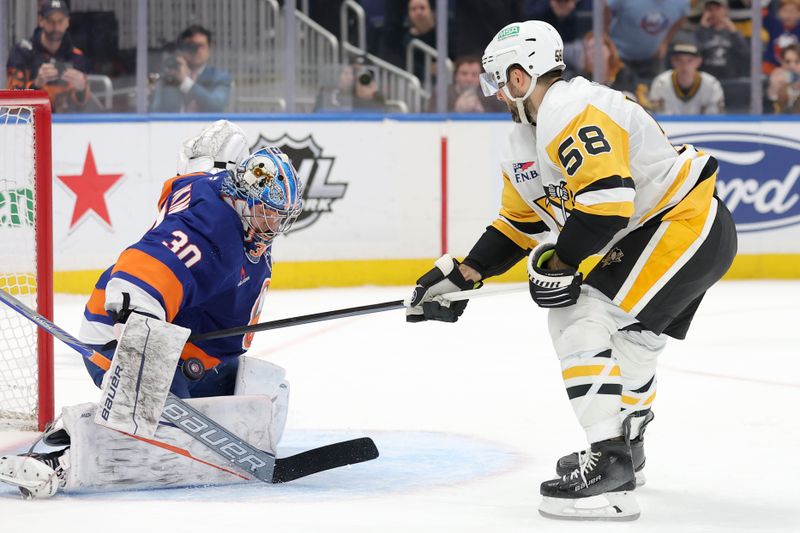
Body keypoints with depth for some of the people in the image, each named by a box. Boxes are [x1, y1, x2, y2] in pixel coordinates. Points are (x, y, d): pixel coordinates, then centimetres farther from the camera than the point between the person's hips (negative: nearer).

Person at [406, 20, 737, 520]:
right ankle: (626, 443, 43)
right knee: (627, 335, 24)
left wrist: (557, 263, -18)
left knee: (587, 322, -16)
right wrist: (461, 277, 15)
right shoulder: (527, 142, 15)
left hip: (686, 226, -11)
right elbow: (519, 222, 22)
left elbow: (607, 199, -29)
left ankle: (609, 462, -20)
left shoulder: (572, 113, -20)